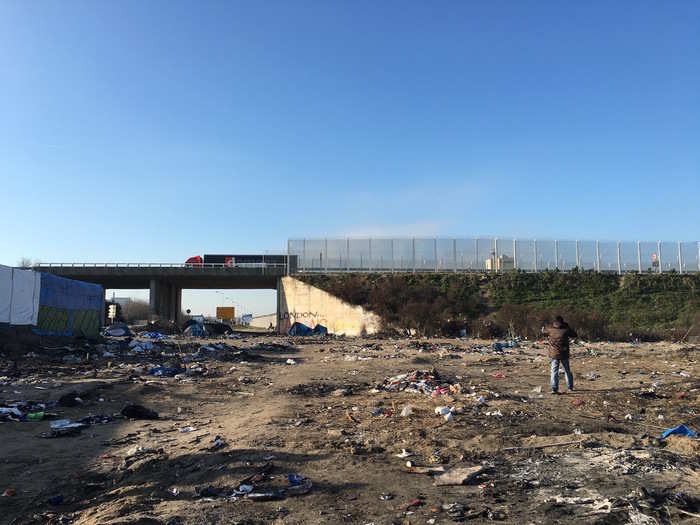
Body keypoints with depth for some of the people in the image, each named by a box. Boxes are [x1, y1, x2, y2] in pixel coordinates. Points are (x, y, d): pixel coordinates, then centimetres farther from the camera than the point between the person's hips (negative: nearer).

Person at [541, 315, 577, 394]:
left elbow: (544, 331, 15)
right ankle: (570, 387, 29)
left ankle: (554, 388, -14)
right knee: (567, 370, 18)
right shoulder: (566, 330, -7)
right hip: (564, 354, 1)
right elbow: (575, 335, 8)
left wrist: (543, 328, 35)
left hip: (554, 354, -1)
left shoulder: (550, 329, -5)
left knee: (554, 371, -3)